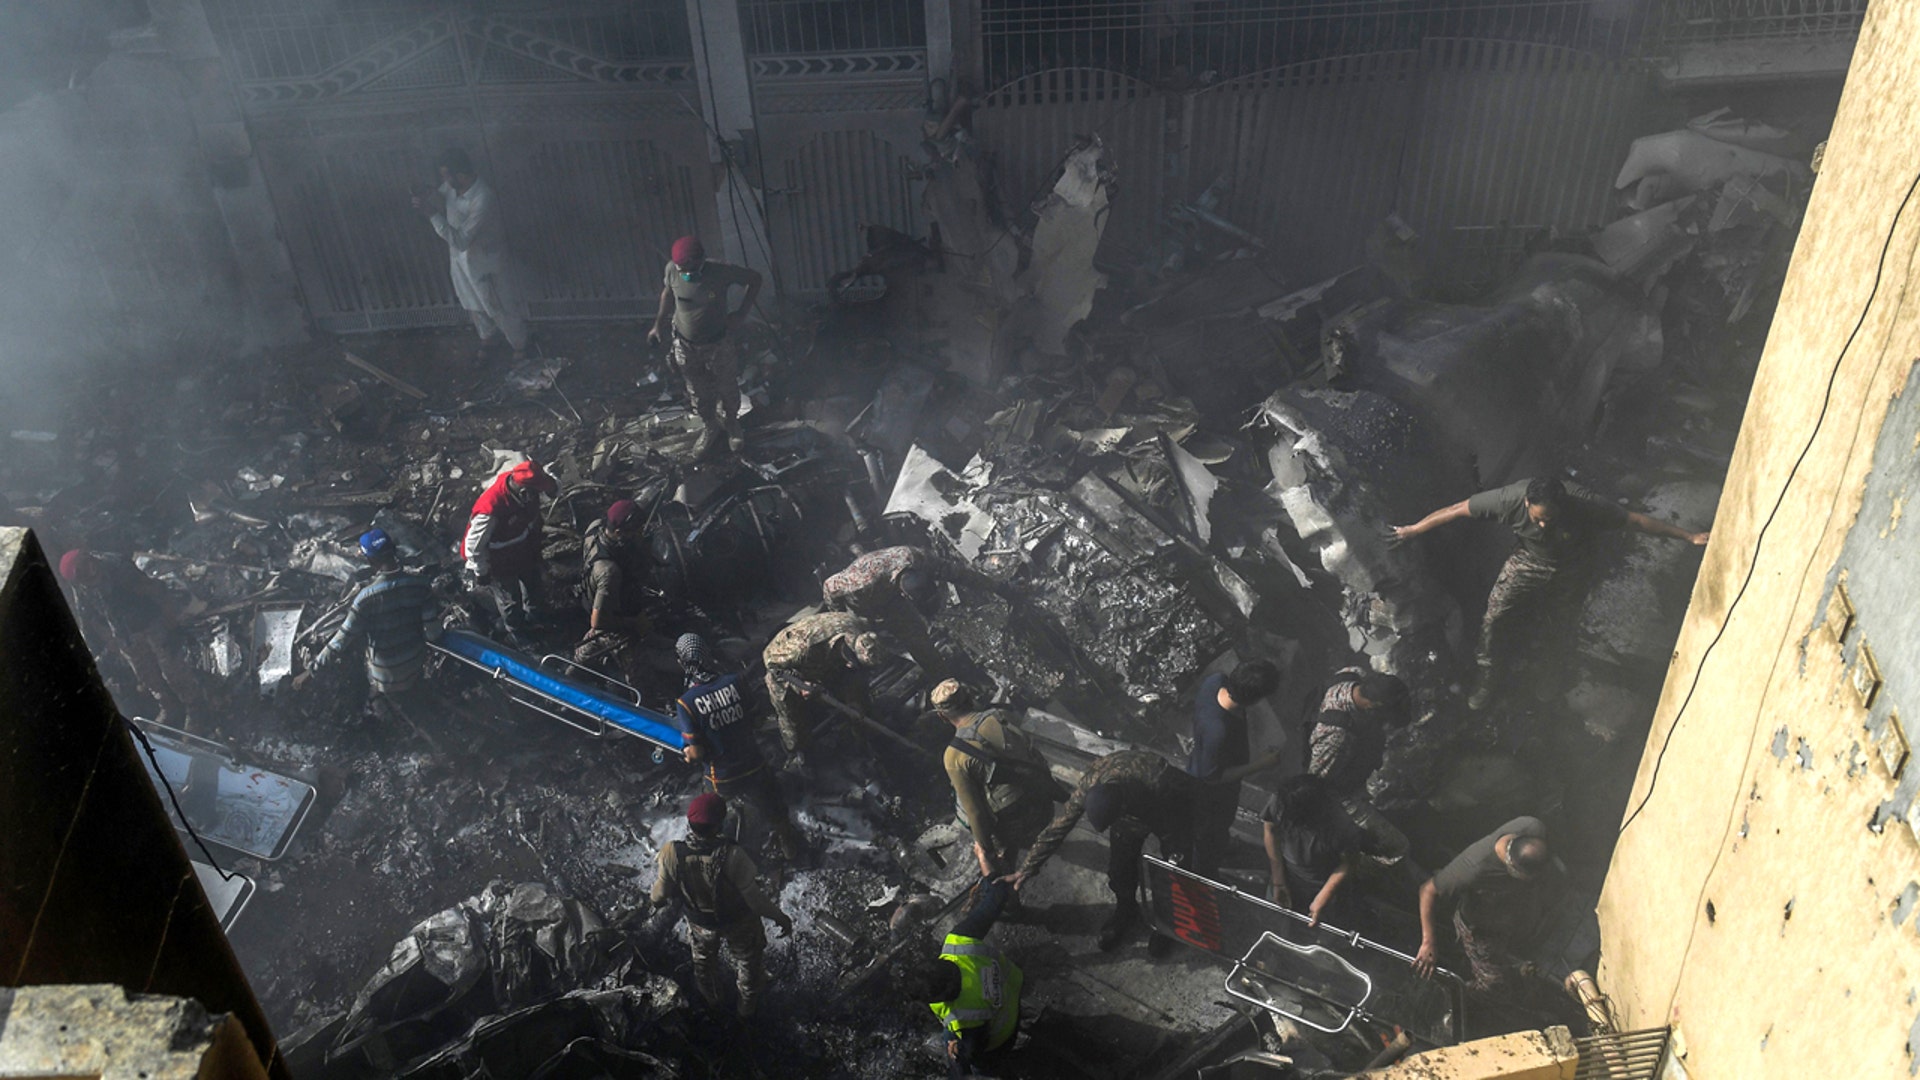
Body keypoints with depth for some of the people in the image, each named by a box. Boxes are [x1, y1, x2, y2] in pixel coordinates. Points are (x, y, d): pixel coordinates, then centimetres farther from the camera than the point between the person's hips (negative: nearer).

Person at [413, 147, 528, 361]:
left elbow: (460, 240, -35)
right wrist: (426, 200, -18)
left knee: (500, 306, 16)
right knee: (474, 303, 29)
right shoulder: (451, 184, -16)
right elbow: (441, 199, 5)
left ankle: (519, 346, 42)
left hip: (484, 261, -7)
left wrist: (432, 214, -37)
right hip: (460, 257, 7)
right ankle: (486, 337, 56)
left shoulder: (482, 200, -39)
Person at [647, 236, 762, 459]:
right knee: (698, 393, 22)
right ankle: (710, 428, 49)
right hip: (686, 346, 2)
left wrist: (742, 313, -17)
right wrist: (658, 325, 7)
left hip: (718, 344, -2)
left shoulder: (720, 272, -29)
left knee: (728, 389, 21)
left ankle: (732, 424, 51)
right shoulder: (672, 270, -20)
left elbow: (755, 278, -15)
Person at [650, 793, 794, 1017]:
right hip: (738, 922, -2)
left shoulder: (671, 854, -33)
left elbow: (662, 891, -14)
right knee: (747, 962, 31)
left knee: (704, 960, 36)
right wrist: (780, 917, -13)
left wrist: (656, 900, 11)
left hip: (700, 921, 3)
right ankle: (747, 1006, 54)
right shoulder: (731, 856, -42)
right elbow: (753, 898, -30)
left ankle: (710, 999, 63)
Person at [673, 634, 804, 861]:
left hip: (722, 780, -1)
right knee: (775, 814, 25)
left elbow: (698, 753, -17)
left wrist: (688, 754, 5)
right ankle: (790, 849, 48)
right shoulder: (735, 682, -15)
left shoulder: (685, 704, -21)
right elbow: (755, 720, -2)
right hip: (754, 769, 1)